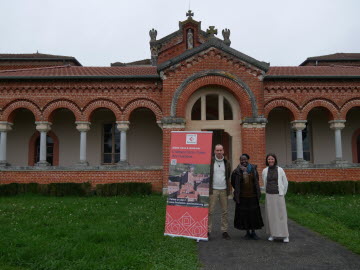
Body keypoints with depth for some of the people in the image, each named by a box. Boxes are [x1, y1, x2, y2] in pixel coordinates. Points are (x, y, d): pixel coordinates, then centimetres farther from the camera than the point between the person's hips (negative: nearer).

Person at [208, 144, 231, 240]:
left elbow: (229, 175, 16)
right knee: (210, 211, -3)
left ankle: (224, 231, 16)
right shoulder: (210, 161, -2)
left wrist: (228, 188, 10)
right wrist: (208, 187, -3)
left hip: (224, 190, 3)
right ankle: (208, 231, 6)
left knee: (225, 211, 7)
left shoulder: (227, 162, 8)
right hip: (213, 190, -3)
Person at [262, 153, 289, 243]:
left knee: (281, 215, -2)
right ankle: (272, 234, 15)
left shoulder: (280, 170, -3)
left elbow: (285, 183, 5)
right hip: (269, 196, 2)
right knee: (270, 215, 5)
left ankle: (285, 235, 4)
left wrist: (283, 193, 10)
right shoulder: (265, 171, 3)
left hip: (279, 196, -2)